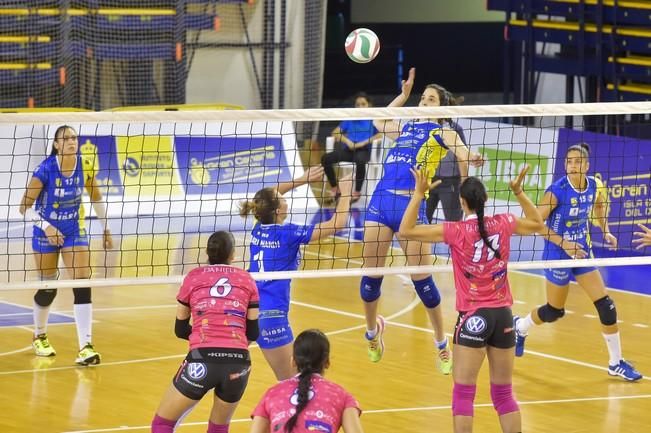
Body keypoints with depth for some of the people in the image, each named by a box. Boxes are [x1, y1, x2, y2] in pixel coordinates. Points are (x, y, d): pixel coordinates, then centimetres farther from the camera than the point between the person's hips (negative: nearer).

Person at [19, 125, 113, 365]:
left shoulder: (85, 166, -10)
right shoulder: (45, 169, -21)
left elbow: (96, 198, 8)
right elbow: (25, 207, -18)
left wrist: (106, 228, 10)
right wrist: (46, 226, -30)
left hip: (74, 230, 2)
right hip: (46, 231, -2)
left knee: (82, 286, -11)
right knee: (48, 288, 7)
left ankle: (86, 347, -14)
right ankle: (39, 337, 34)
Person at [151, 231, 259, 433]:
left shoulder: (194, 277, 11)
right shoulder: (246, 279, 13)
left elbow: (181, 329, 17)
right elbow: (253, 333, 14)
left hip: (202, 360, -2)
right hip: (239, 362, 2)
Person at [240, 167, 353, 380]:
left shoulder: (259, 228, 7)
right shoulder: (288, 234, -9)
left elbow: (269, 196, 30)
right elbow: (337, 223, -5)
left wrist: (302, 179, 30)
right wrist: (345, 192, 9)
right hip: (270, 314, -7)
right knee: (289, 384, -2)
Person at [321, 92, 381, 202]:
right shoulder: (350, 119, 19)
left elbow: (380, 135, -4)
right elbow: (335, 133, 14)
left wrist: (364, 142, -15)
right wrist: (347, 141, -5)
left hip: (363, 150, -4)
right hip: (348, 149, 4)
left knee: (360, 161, -41)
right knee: (326, 158, -23)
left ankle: (357, 192, -22)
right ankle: (334, 189, -8)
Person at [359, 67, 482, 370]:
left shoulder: (442, 132, 6)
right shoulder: (405, 129, 22)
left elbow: (459, 149, -15)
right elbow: (379, 122, 40)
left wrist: (469, 158, -38)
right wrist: (404, 94, 37)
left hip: (411, 206, -5)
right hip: (381, 201, 5)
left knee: (421, 278, -5)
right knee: (371, 273, 7)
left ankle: (442, 345, 9)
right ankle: (372, 331, 33)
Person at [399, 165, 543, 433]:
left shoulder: (457, 231, -12)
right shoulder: (503, 224, 0)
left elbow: (406, 230, -12)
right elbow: (537, 224, 21)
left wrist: (419, 194, -9)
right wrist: (519, 192, 21)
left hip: (474, 318, -4)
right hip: (503, 316, 4)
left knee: (463, 392, -2)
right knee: (503, 393, 12)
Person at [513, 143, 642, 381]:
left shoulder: (593, 186, -6)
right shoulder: (557, 190, -23)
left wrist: (605, 230, 7)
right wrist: (563, 243, -24)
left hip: (582, 251, 5)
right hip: (558, 254, -5)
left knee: (606, 305, -2)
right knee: (554, 311, 9)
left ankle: (616, 363, 10)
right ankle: (520, 326, 41)